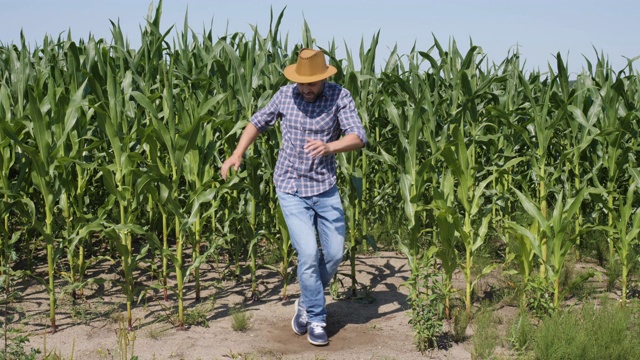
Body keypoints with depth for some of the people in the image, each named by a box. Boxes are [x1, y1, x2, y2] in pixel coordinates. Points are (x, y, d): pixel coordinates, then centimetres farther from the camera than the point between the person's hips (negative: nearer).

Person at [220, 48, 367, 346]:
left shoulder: (340, 96, -9)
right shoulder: (285, 95, -3)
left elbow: (358, 137, -20)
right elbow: (258, 122, 13)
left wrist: (329, 147, -39)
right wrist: (237, 154, 2)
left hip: (326, 188, 1)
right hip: (291, 189, -1)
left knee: (334, 254, 6)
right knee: (308, 253, -10)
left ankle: (306, 303, 32)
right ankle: (316, 319, 8)